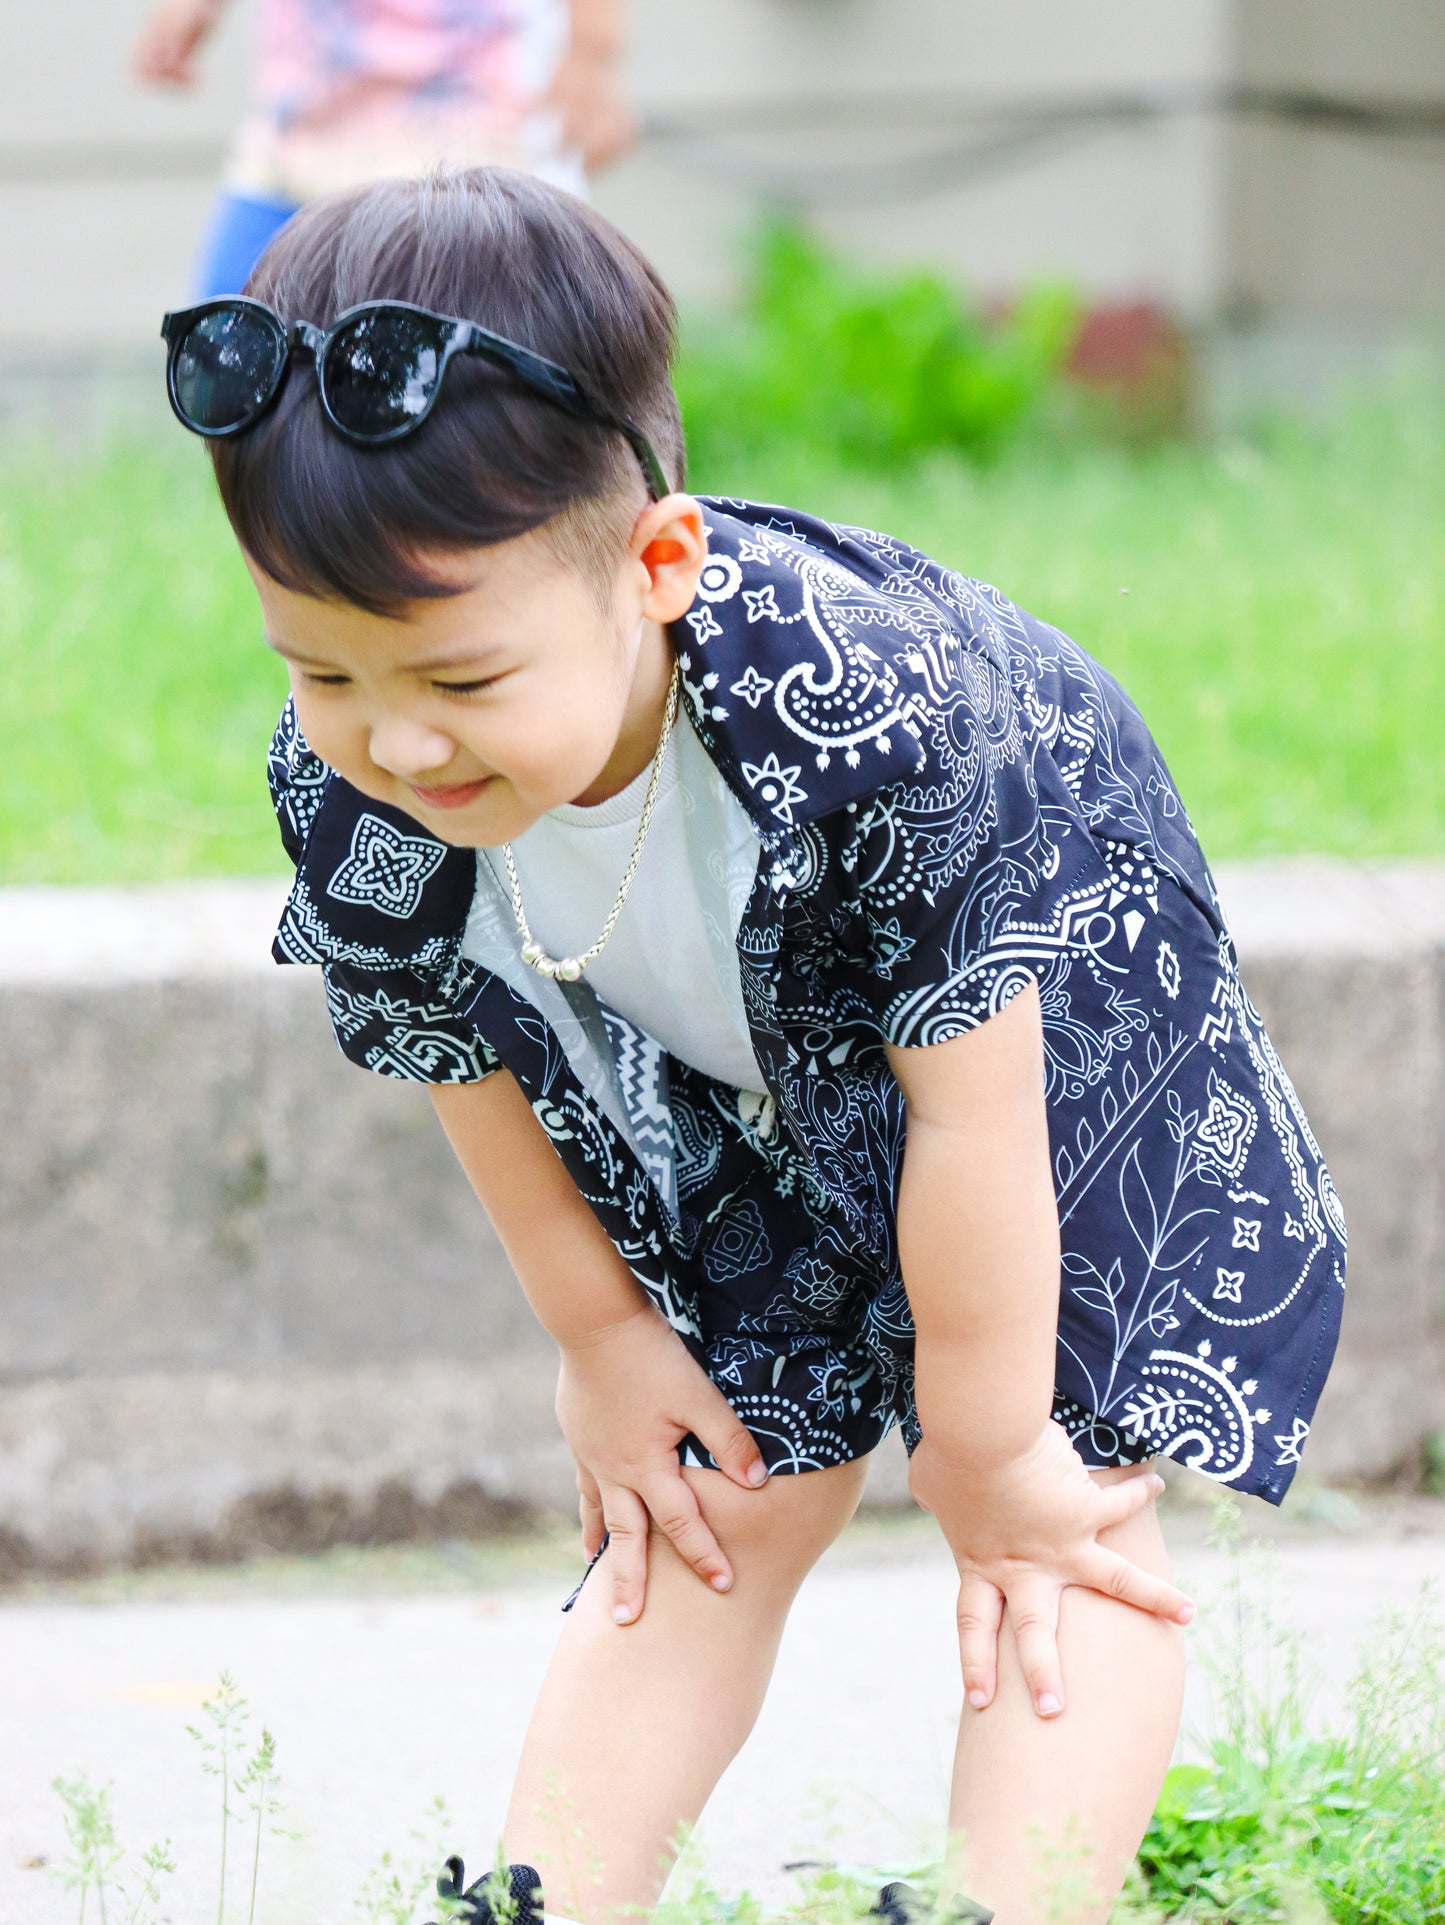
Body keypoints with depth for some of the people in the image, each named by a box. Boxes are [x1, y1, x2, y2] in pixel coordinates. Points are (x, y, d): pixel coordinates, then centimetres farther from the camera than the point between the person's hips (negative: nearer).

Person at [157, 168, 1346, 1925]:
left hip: (1039, 1031, -4)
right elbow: (464, 1060, -8)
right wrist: (600, 1337, 3)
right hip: (735, 1106, 4)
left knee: (1064, 1524, -9)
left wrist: (990, 1454, -20)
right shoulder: (346, 790, -29)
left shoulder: (869, 722, -44)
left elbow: (972, 1114, -31)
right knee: (711, 1509, 7)